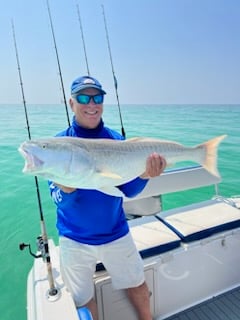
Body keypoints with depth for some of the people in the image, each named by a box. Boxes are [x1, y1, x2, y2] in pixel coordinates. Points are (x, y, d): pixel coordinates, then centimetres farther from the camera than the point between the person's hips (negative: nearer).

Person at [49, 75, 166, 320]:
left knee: (137, 286, 20)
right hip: (75, 239, -1)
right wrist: (66, 190, -36)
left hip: (116, 233, 2)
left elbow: (127, 190, -8)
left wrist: (144, 175, -27)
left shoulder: (117, 140, -7)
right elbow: (58, 199, -15)